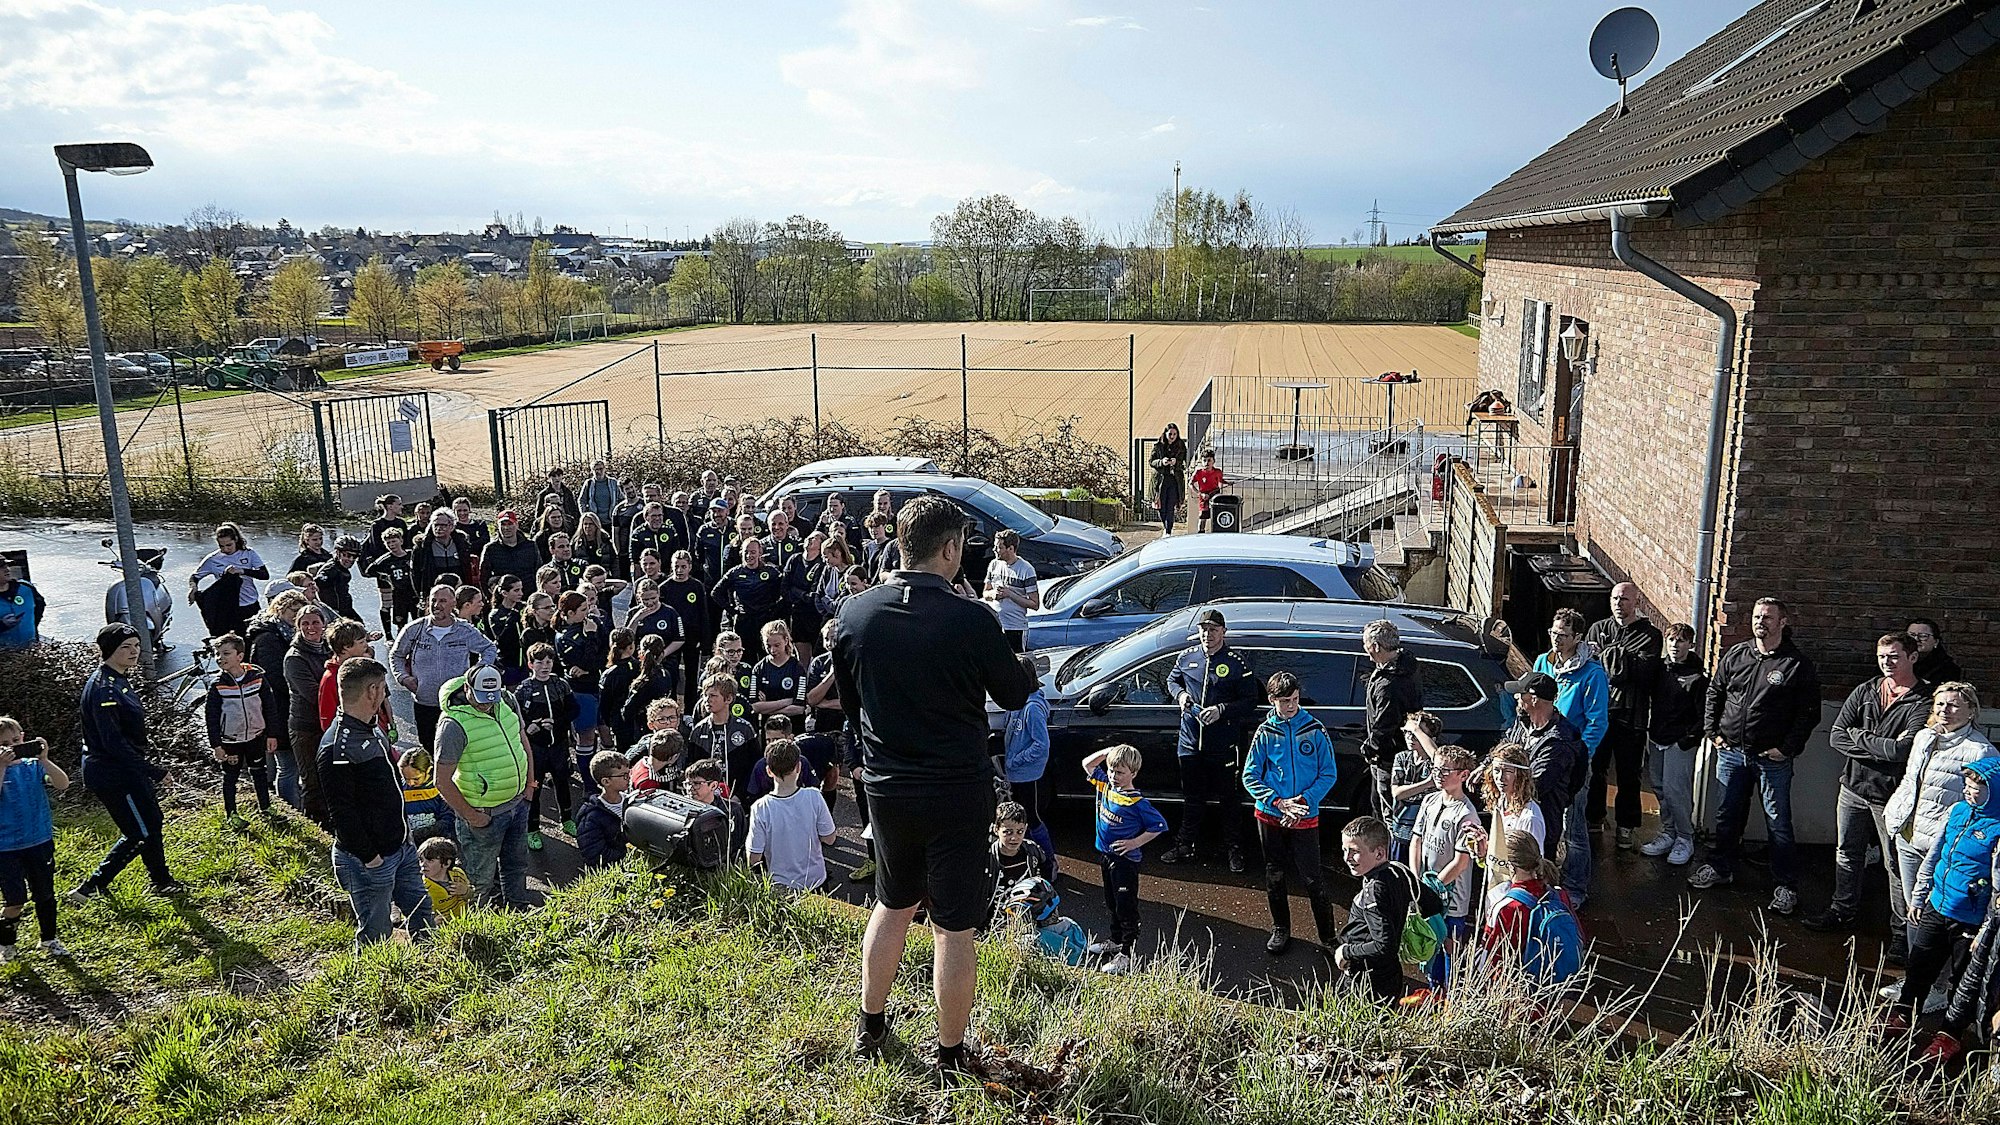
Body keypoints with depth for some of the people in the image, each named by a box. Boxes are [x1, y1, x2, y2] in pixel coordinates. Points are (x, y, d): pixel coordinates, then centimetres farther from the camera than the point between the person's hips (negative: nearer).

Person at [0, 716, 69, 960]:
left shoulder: (33, 766, -2)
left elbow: (63, 784, -14)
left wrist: (43, 759, -23)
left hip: (40, 842, 2)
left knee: (45, 895, 13)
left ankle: (49, 940, 29)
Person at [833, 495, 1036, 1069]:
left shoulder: (855, 612, -6)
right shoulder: (970, 620, -20)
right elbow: (1013, 694, -4)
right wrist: (1028, 669, 15)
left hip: (885, 786, 5)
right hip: (957, 790, -4)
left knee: (892, 903, 25)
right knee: (954, 925, 9)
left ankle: (871, 1025, 37)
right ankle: (951, 1053, 21)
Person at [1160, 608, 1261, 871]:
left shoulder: (1236, 663, -9)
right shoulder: (1187, 657, 3)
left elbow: (1251, 701, -7)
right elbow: (1172, 680, 20)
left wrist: (1221, 710, -20)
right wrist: (1180, 694, -3)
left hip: (1224, 746, -3)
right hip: (1190, 741, 3)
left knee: (1229, 798, 8)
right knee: (1192, 797, 16)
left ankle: (1235, 849, 22)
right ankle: (1185, 846, 29)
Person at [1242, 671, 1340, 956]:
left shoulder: (1315, 731, -4)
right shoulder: (1265, 733, -2)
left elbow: (1329, 774, -2)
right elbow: (1250, 776, -1)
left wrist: (1304, 801, -15)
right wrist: (1279, 802, -14)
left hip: (1305, 818, -2)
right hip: (1269, 816, 2)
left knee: (1311, 879, -4)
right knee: (1274, 876, 12)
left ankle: (1328, 935, 12)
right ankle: (1281, 930, 29)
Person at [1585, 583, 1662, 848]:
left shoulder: (1650, 635, -1)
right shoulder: (1598, 629, 11)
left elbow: (1647, 671, -15)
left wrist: (1613, 656, -15)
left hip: (1630, 714, -3)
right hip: (1597, 710, 3)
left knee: (1628, 774, 5)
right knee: (1594, 768, 13)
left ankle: (1625, 827, 14)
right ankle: (1593, 818, 27)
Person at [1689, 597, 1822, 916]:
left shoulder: (1798, 665, -6)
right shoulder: (1735, 655, 6)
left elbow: (1809, 713, -5)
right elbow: (1714, 693, 15)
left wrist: (1787, 748, -11)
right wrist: (1712, 731, 6)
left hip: (1773, 758, -4)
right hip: (1731, 752, 4)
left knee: (1779, 822, 2)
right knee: (1728, 815, 16)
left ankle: (1786, 885, 12)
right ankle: (1720, 868, 30)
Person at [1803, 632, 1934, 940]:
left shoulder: (1924, 700, -12)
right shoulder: (1864, 691, 3)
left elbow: (1907, 749, -25)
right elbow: (1836, 736, -4)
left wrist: (1859, 736, -13)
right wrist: (1884, 746, -14)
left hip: (1892, 796, -5)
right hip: (1853, 788, 5)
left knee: (1897, 865, 5)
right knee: (1847, 856, 19)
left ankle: (1902, 930, 19)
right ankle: (1842, 911, 35)